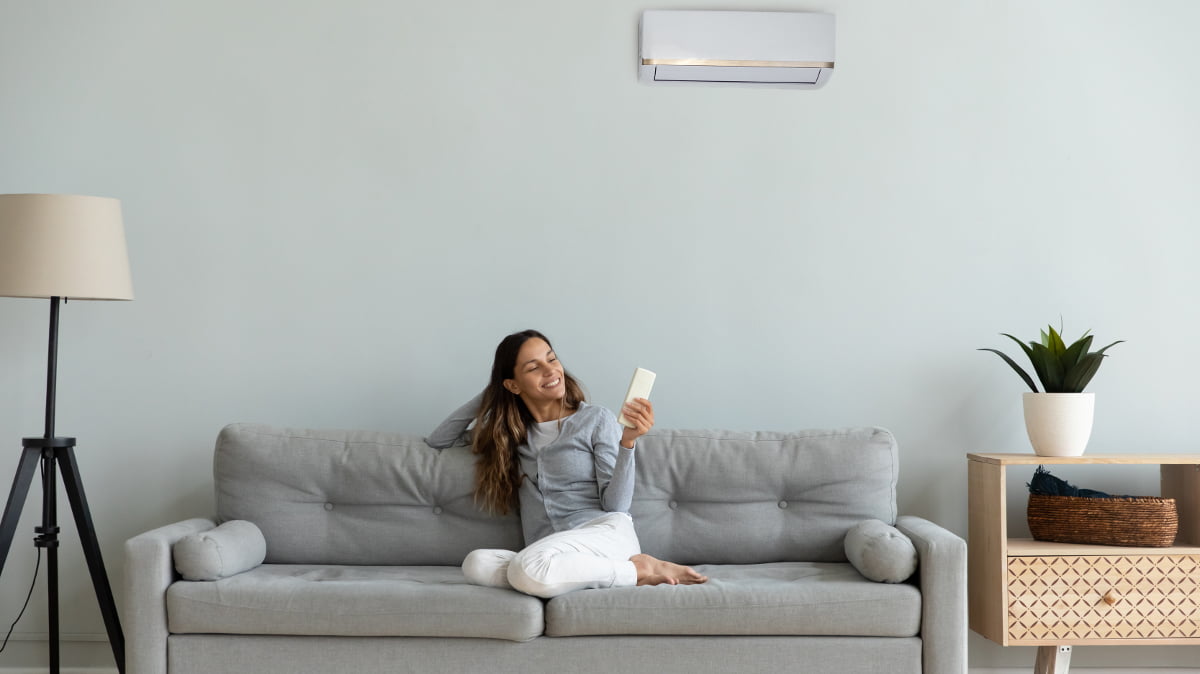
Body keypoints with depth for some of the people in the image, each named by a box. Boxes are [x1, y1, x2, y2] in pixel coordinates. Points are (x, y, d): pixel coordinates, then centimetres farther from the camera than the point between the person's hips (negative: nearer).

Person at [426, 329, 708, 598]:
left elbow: (616, 505, 0)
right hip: (549, 555, 5)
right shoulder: (510, 433, 19)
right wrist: (489, 394, 17)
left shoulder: (595, 419, 7)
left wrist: (628, 441, -15)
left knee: (529, 568, -37)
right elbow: (436, 441, 23)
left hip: (604, 532, -4)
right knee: (476, 563, -30)